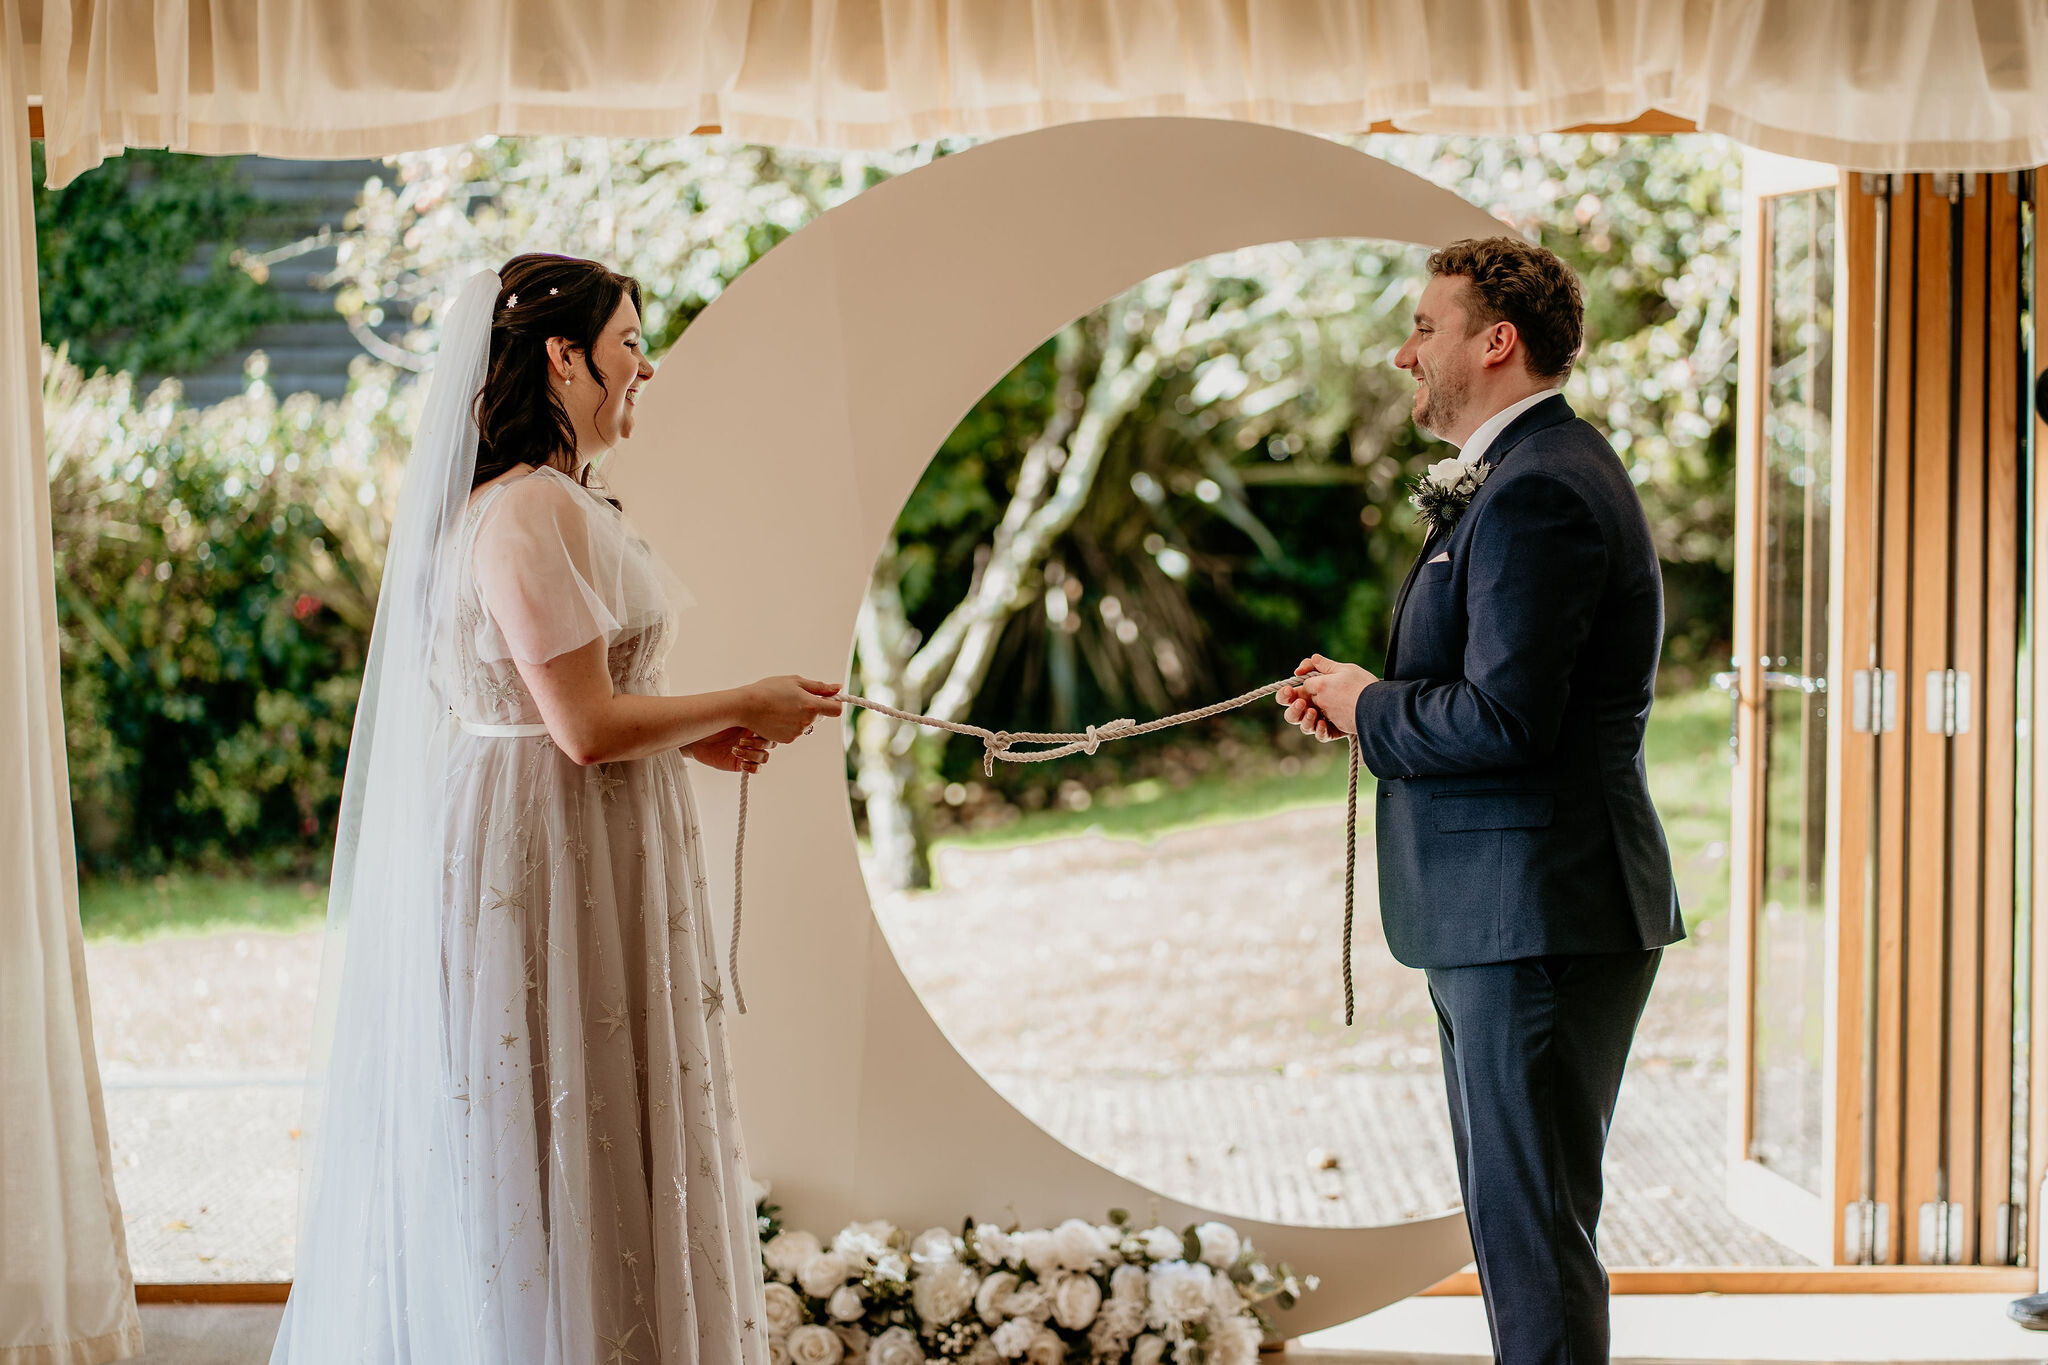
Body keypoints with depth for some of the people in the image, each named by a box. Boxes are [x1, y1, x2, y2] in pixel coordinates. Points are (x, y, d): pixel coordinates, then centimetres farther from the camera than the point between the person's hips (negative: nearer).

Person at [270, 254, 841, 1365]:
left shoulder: (538, 499, 13)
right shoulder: (532, 509, -19)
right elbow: (587, 727, -22)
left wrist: (694, 732, 12)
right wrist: (743, 709, -9)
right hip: (542, 866, -10)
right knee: (550, 1144, -1)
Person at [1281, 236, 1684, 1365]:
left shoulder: (1536, 491, -18)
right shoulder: (1524, 475, 18)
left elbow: (1503, 720, -25)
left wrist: (1368, 707, -8)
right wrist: (1368, 701, 7)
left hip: (1538, 920, -11)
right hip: (1504, 916, 11)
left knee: (1532, 1234, -6)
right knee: (1516, 1221, 18)